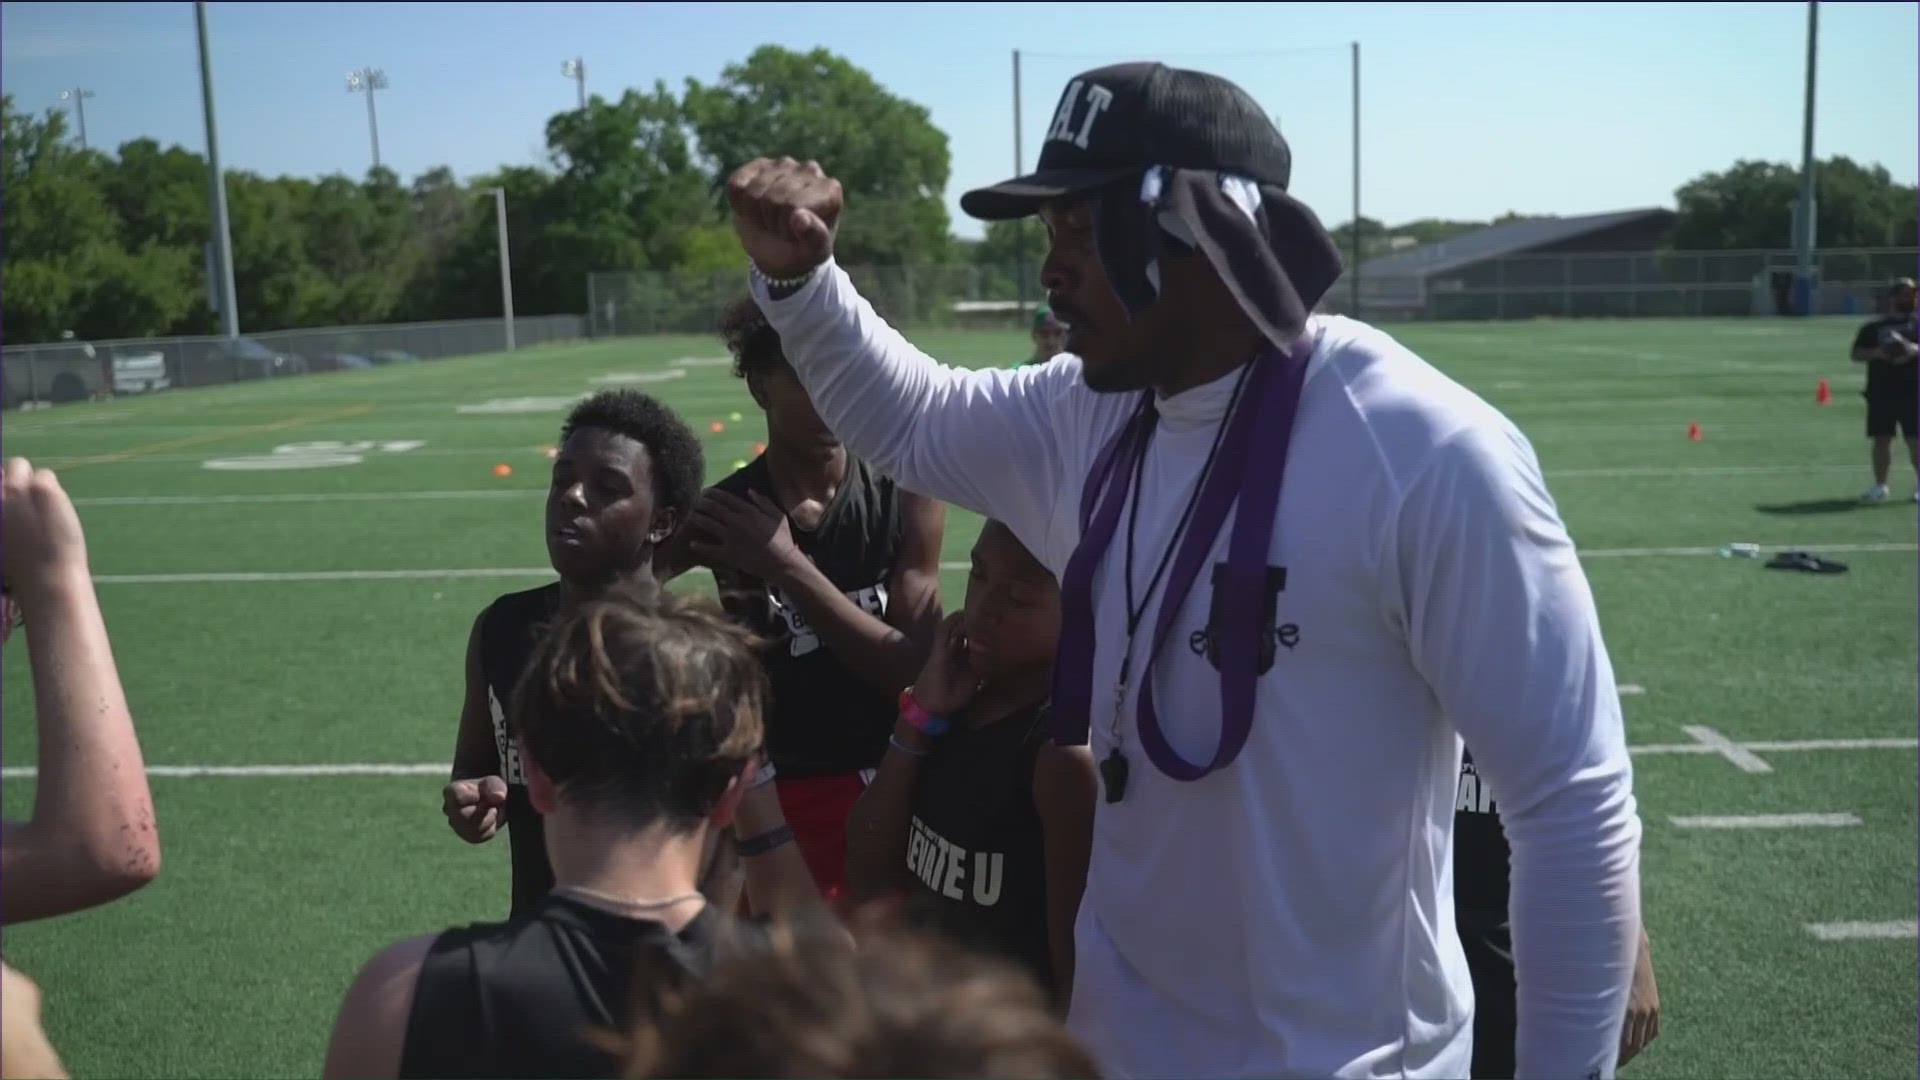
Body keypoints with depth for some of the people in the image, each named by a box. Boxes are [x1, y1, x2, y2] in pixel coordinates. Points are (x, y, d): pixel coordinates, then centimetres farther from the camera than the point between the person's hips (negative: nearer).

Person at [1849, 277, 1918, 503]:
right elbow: (1856, 354, 5)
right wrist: (1877, 353, -12)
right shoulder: (1873, 327, 11)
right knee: (1882, 439, 3)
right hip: (1880, 392, 1)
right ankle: (1880, 486, 10)